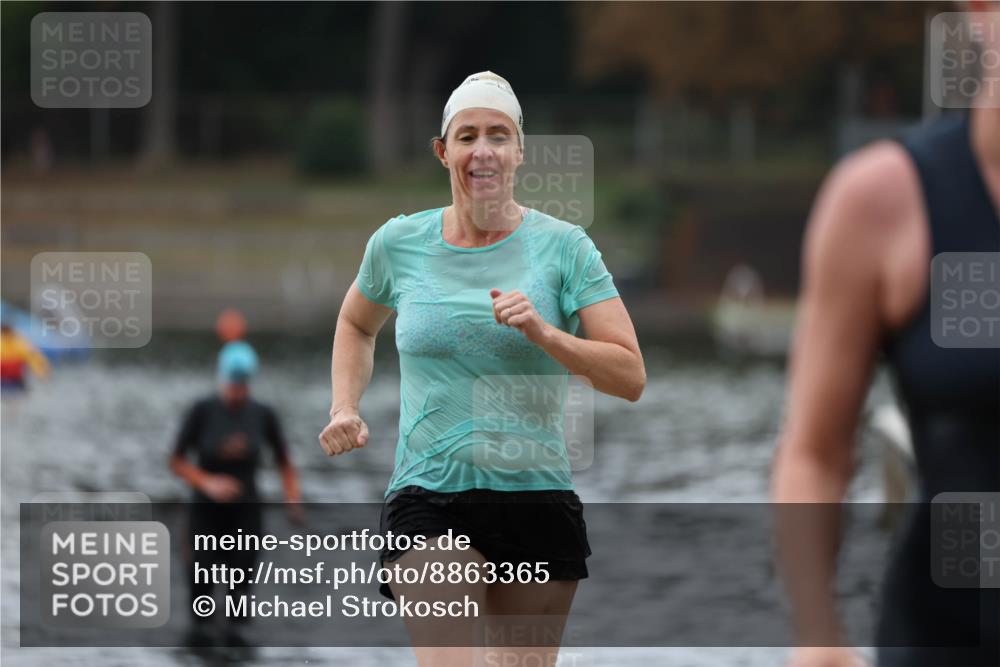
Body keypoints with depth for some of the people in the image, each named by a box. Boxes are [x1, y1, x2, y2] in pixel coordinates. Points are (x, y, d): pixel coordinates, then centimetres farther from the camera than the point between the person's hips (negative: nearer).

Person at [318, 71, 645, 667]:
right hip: (428, 501, -1)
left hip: (539, 497, 1)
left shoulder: (563, 246, 0)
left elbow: (631, 377, -5)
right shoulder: (399, 243, 6)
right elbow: (356, 324, 29)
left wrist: (546, 334, -19)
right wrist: (346, 407, 13)